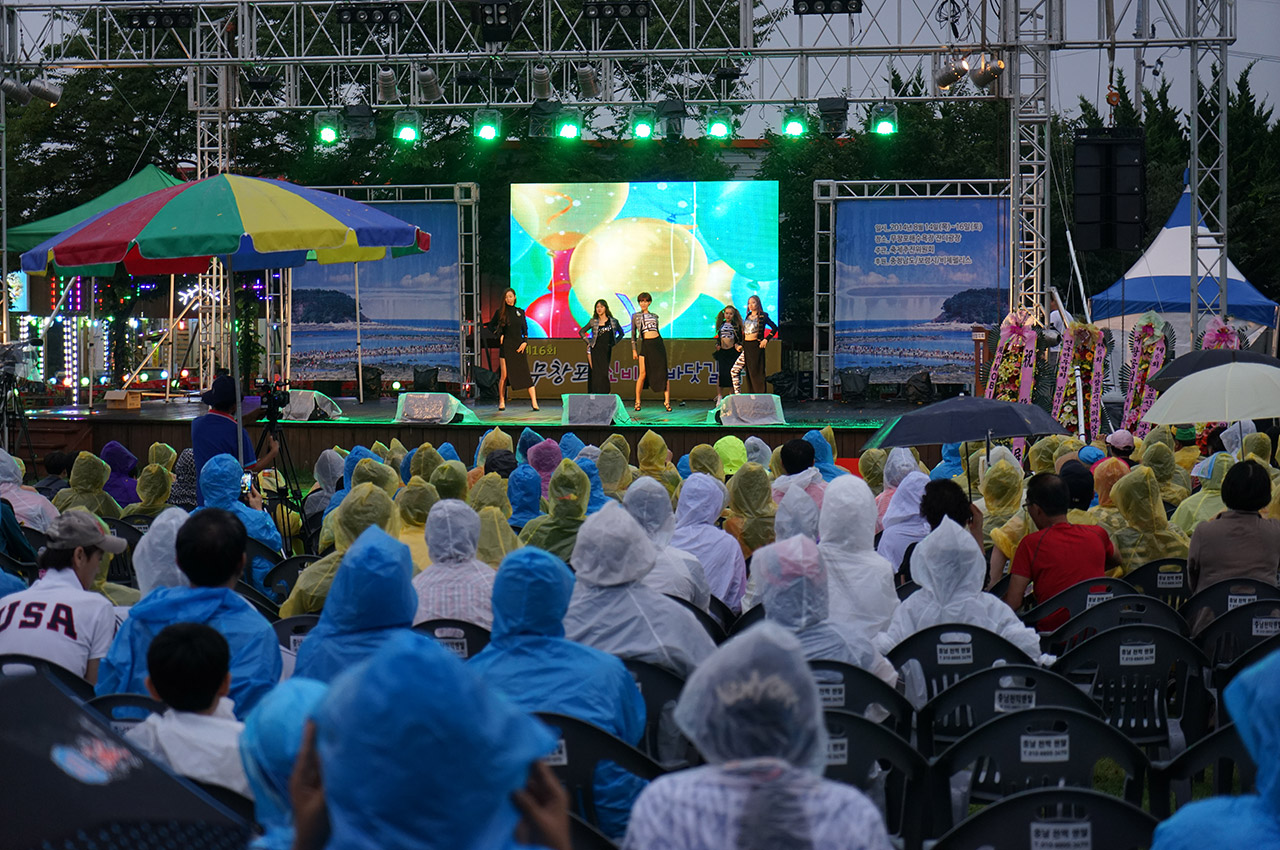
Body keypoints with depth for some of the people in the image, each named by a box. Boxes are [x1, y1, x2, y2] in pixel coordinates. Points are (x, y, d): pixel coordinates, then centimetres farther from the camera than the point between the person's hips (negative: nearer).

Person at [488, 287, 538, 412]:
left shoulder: (520, 312, 10)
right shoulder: (500, 312, 3)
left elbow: (525, 329, 14)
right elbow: (491, 326, 13)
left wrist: (525, 342, 0)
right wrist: (499, 335, -2)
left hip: (519, 346, 2)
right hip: (506, 345, -2)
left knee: (525, 373, -4)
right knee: (504, 374, -4)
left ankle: (534, 402, -5)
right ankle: (501, 401, 8)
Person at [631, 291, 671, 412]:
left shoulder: (654, 316, 16)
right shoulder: (635, 316, 10)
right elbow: (633, 334, 10)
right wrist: (634, 349, 2)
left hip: (657, 343, 2)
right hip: (645, 344, -2)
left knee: (663, 372, -4)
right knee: (643, 374, -7)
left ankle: (667, 401, -2)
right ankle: (637, 401, 6)